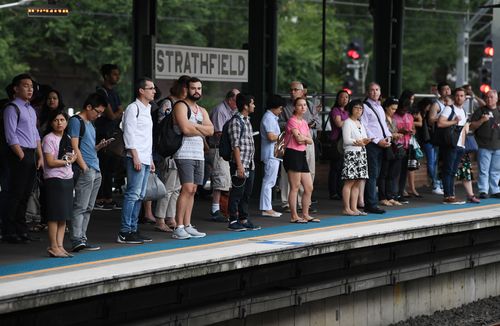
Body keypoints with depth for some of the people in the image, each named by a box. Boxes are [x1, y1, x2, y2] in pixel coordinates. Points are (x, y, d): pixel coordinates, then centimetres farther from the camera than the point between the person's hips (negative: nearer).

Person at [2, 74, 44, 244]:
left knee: (25, 194, 11)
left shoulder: (31, 110, 17)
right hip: (18, 155, -8)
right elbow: (11, 137, -14)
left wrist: (40, 157, 12)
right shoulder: (12, 108, -8)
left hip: (31, 155, 8)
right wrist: (22, 157, -16)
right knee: (14, 194, -6)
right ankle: (8, 232, -2)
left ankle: (21, 230, 18)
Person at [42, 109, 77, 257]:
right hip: (53, 180, -7)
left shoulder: (67, 138, 13)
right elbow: (50, 162, -15)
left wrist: (72, 158, -6)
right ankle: (53, 247, -2)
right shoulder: (49, 139, -9)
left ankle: (60, 245, 9)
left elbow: (72, 156, 16)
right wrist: (67, 161, -6)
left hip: (67, 179, 7)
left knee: (64, 216, 6)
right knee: (55, 215, -6)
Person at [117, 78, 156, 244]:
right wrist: (135, 157, -19)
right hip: (136, 158, -9)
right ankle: (125, 232, -11)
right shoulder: (133, 108, -7)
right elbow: (129, 134, -13)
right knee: (133, 194, -11)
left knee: (140, 196, 10)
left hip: (145, 159, 9)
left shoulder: (147, 109, 20)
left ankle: (133, 229, 14)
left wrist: (151, 160, 20)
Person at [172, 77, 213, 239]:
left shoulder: (202, 111, 20)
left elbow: (210, 130, 5)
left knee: (192, 190, 7)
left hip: (199, 155, 8)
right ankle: (179, 228, -14)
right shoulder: (181, 106, -3)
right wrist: (202, 130, -1)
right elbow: (185, 128, -17)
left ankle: (187, 226, 10)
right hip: (184, 154, -8)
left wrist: (194, 126, -9)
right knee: (187, 189, -15)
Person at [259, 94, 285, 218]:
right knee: (268, 181, -8)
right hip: (271, 154, -11)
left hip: (273, 154, 11)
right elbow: (271, 137, -22)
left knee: (269, 182, 12)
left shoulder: (272, 117, 19)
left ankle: (266, 208, 15)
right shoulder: (269, 118, -13)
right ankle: (266, 208, -7)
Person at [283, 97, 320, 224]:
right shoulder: (292, 121, -8)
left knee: (309, 188, 9)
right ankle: (294, 216, -1)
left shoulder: (304, 122, 17)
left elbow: (310, 141, 9)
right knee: (295, 187, -6)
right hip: (292, 155, -9)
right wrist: (306, 138, 1)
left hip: (302, 155, 9)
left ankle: (305, 215, 18)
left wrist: (303, 138, -9)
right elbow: (298, 138, -17)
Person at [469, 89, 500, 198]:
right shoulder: (480, 111, 2)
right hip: (484, 147, -4)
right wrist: (482, 120, -16)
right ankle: (483, 191, -3)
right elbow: (472, 127, -2)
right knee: (484, 170, -5)